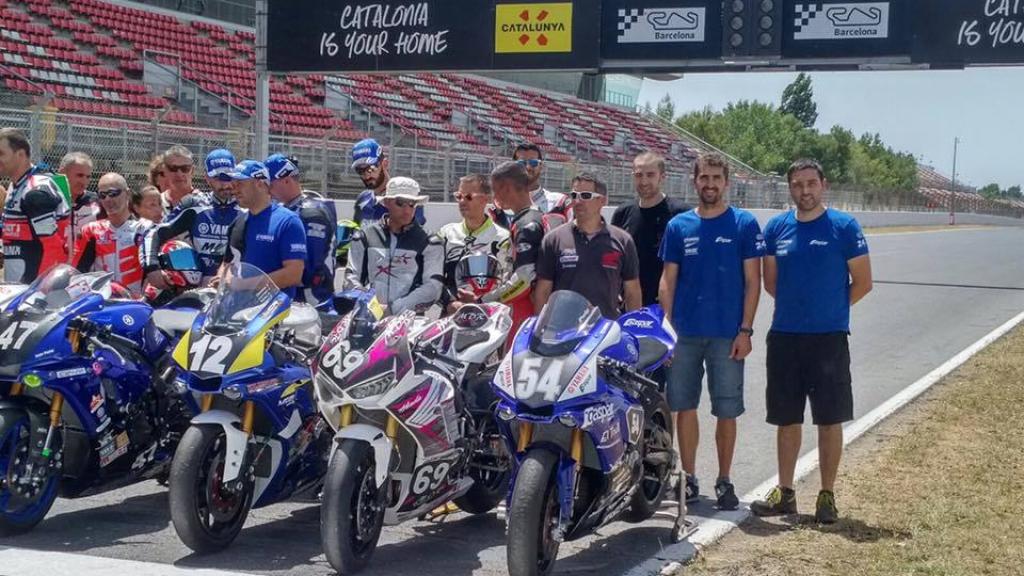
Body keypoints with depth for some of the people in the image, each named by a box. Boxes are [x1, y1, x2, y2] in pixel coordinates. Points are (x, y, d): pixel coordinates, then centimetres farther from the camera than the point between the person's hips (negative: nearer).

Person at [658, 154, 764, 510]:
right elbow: (668, 281, 8)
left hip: (727, 335, -2)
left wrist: (745, 330, -8)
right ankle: (689, 478, 18)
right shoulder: (679, 226, 7)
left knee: (727, 411, 3)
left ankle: (724, 481, 15)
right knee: (684, 406, 6)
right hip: (685, 333, 2)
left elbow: (752, 281, -1)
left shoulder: (744, 224, 0)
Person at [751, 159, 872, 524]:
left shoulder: (844, 227, -5)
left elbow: (862, 282, -1)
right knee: (787, 419, 10)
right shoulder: (776, 228, 5)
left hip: (829, 338, -3)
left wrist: (830, 309, 5)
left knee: (830, 420, 2)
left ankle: (827, 496, 11)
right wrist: (797, 306, 9)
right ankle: (785, 493, 20)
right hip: (785, 337, 3)